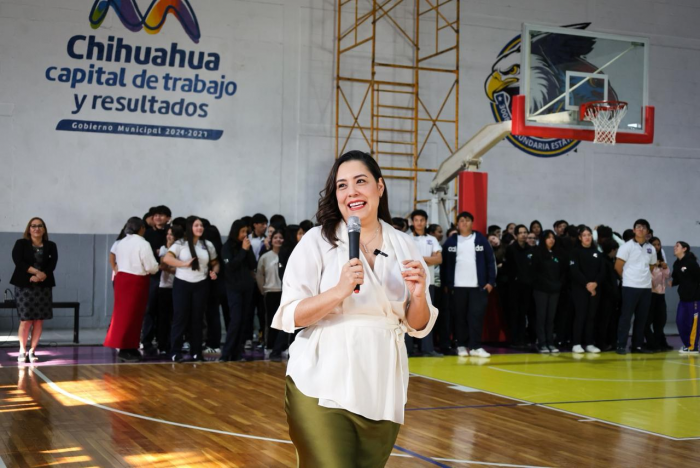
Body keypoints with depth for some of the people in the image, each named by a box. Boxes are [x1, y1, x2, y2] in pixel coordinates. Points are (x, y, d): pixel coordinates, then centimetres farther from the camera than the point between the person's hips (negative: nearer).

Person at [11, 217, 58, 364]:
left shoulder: (51, 246, 11)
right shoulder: (21, 244, 6)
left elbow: (52, 264, -1)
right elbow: (18, 261, -8)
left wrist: (41, 276, -18)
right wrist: (37, 271, -17)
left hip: (43, 286, 2)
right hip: (24, 286, -2)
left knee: (39, 320, 0)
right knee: (26, 320, -6)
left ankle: (32, 351, 8)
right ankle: (22, 351, 5)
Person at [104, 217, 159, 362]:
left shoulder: (121, 243, 12)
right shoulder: (143, 244, -13)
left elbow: (119, 261, 17)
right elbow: (152, 267, -13)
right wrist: (159, 266, 7)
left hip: (122, 278, 8)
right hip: (136, 281, -8)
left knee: (123, 312, 10)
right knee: (132, 314, -3)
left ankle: (129, 348, 15)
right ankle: (124, 349, -2)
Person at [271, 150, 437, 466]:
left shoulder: (404, 246, 6)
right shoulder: (316, 241, -4)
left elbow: (418, 327, 9)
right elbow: (290, 317, -8)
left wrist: (418, 295, -11)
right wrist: (340, 291, -22)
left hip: (382, 390, 4)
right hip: (323, 389, -3)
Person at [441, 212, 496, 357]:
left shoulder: (481, 240, 5)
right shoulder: (451, 242, 6)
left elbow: (491, 261, 4)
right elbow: (445, 264, 6)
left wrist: (491, 281, -2)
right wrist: (446, 284, 0)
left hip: (478, 285, -1)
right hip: (457, 286, 1)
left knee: (476, 315, -5)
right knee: (460, 317, 3)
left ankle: (475, 347, -2)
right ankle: (461, 346, 11)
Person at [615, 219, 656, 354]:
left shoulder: (651, 249, 10)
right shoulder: (627, 246, -5)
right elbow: (618, 266, -4)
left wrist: (643, 277, 13)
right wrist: (628, 277, 5)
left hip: (646, 287, 5)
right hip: (630, 287, -5)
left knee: (642, 318, 7)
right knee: (626, 317, -5)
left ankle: (638, 345, 14)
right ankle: (621, 345, -3)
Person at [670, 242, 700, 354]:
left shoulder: (691, 262, -13)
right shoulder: (676, 264, 8)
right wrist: (671, 283, -7)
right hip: (683, 297, 7)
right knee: (680, 321, 5)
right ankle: (687, 344, 18)